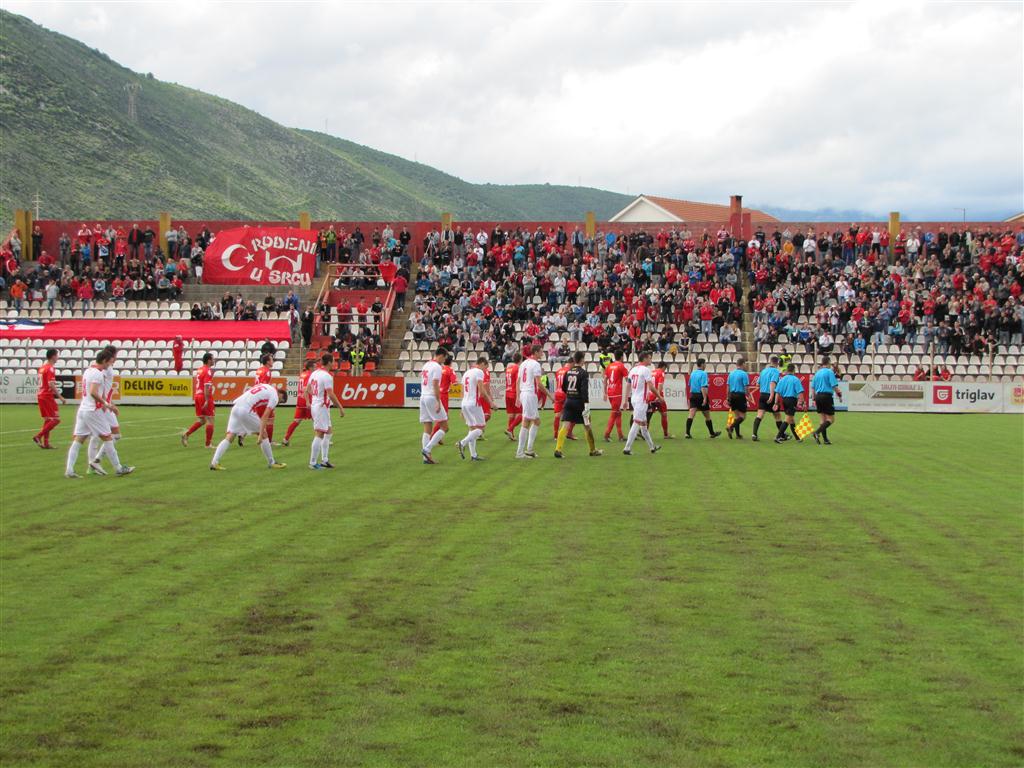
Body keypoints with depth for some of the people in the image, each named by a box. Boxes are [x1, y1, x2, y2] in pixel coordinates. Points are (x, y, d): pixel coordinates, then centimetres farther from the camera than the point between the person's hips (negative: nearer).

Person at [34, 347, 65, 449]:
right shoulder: (51, 368, -14)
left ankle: (45, 443, 12)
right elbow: (51, 384, -22)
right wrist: (61, 397, -21)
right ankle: (38, 436, -11)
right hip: (48, 396, -9)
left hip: (41, 395, 9)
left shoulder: (42, 367, 13)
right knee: (56, 419, -6)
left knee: (47, 420, 13)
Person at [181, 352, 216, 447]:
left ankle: (186, 433, 0)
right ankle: (208, 443, 2)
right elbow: (206, 387, -20)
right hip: (205, 397, -8)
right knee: (210, 420, 0)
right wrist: (207, 401, -23)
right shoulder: (208, 371, -12)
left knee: (201, 420, 15)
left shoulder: (199, 370, 14)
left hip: (197, 396, 8)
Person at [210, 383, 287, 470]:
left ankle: (214, 462, -5)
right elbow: (265, 416, -6)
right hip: (246, 410, -7)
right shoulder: (274, 396, 4)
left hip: (235, 407, 7)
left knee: (229, 437, 6)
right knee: (264, 435, 8)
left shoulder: (265, 387, 26)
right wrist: (261, 434, -10)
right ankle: (271, 463, 17)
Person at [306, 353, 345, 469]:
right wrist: (340, 407, -17)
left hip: (314, 406, 9)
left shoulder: (314, 373, 8)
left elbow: (306, 390, 15)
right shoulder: (327, 376, -18)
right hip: (322, 407, -9)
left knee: (329, 431, 18)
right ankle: (313, 463, -1)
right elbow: (331, 395, -23)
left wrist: (308, 402, 25)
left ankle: (324, 460, 20)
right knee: (319, 435, -4)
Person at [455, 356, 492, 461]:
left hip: (464, 404, 8)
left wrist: (463, 410, 24)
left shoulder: (466, 373, 19)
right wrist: (491, 402, -8)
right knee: (481, 427, -2)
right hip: (474, 403, -8)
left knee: (472, 428, 12)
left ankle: (473, 454, 7)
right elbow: (482, 391, -16)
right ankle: (462, 443, -18)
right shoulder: (479, 372, -6)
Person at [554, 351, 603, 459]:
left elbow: (563, 388, 13)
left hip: (568, 401, 4)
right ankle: (593, 450, 23)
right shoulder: (583, 373, -11)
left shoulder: (567, 372, 6)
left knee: (565, 426, -3)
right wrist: (586, 404, -21)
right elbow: (585, 390, -19)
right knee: (587, 426, 11)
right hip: (579, 402, -4)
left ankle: (558, 449, -20)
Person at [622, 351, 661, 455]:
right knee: (636, 423, -8)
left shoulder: (633, 369, 12)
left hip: (633, 399, 9)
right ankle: (627, 448, -12)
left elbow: (628, 386, 14)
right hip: (641, 400, -9)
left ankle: (652, 447, 27)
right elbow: (651, 386, -16)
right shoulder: (646, 370, -11)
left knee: (643, 423, 16)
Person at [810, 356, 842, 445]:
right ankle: (817, 432, -23)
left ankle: (825, 439, 10)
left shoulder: (817, 373, 14)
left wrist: (814, 399, 21)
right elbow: (834, 386, -14)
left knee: (823, 419, 13)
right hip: (826, 396, -7)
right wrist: (839, 394, 1)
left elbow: (812, 387, 16)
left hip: (818, 396, 7)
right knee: (831, 419, -4)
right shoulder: (829, 372, -6)